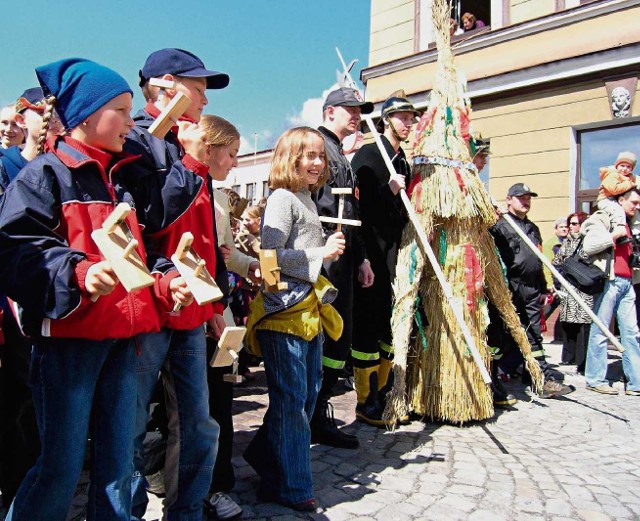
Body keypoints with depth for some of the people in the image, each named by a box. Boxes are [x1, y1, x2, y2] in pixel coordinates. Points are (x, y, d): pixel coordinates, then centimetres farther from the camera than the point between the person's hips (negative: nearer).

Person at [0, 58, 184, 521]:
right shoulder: (47, 173, -3)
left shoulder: (124, 179, 17)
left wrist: (167, 282, 5)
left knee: (119, 464, 13)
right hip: (67, 335, -6)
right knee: (61, 467, 2)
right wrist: (78, 273, -29)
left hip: (124, 336, 6)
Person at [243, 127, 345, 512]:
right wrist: (322, 254, -15)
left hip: (311, 309, 10)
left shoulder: (308, 200, 19)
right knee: (291, 398, -1)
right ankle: (291, 487, 14)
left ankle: (267, 459, 33)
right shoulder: (282, 198, -9)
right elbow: (271, 255, -18)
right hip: (284, 309, -9)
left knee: (308, 393, 15)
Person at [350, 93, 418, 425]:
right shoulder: (367, 155, -3)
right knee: (368, 323, -3)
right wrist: (389, 190, -19)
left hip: (394, 251, 8)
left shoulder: (403, 162, 18)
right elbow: (359, 203, -12)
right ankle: (366, 402, 7)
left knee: (390, 322, 10)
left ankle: (380, 393, 22)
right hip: (371, 250, -7)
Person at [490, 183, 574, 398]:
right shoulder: (500, 225, -2)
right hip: (511, 289, -7)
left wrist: (543, 288, 22)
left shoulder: (533, 228, 21)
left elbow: (539, 262, 24)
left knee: (533, 335, 7)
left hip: (532, 289, 7)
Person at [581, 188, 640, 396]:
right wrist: (615, 235, -13)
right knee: (600, 331, -3)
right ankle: (595, 379, 4)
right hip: (609, 281, -8)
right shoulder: (602, 218, -2)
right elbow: (588, 245, -17)